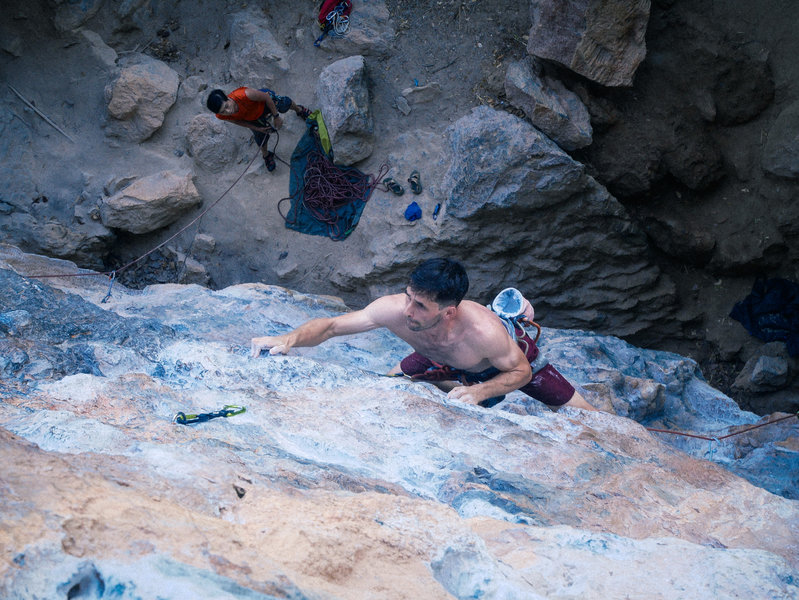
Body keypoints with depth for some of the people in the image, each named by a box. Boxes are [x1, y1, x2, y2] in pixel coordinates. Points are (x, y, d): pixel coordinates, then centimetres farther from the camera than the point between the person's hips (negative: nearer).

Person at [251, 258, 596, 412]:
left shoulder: (483, 331, -46)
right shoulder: (394, 310, -39)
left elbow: (522, 371, -28)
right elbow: (330, 326, -30)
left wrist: (479, 391, -43)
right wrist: (289, 340, -48)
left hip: (503, 363, -3)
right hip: (439, 360, 3)